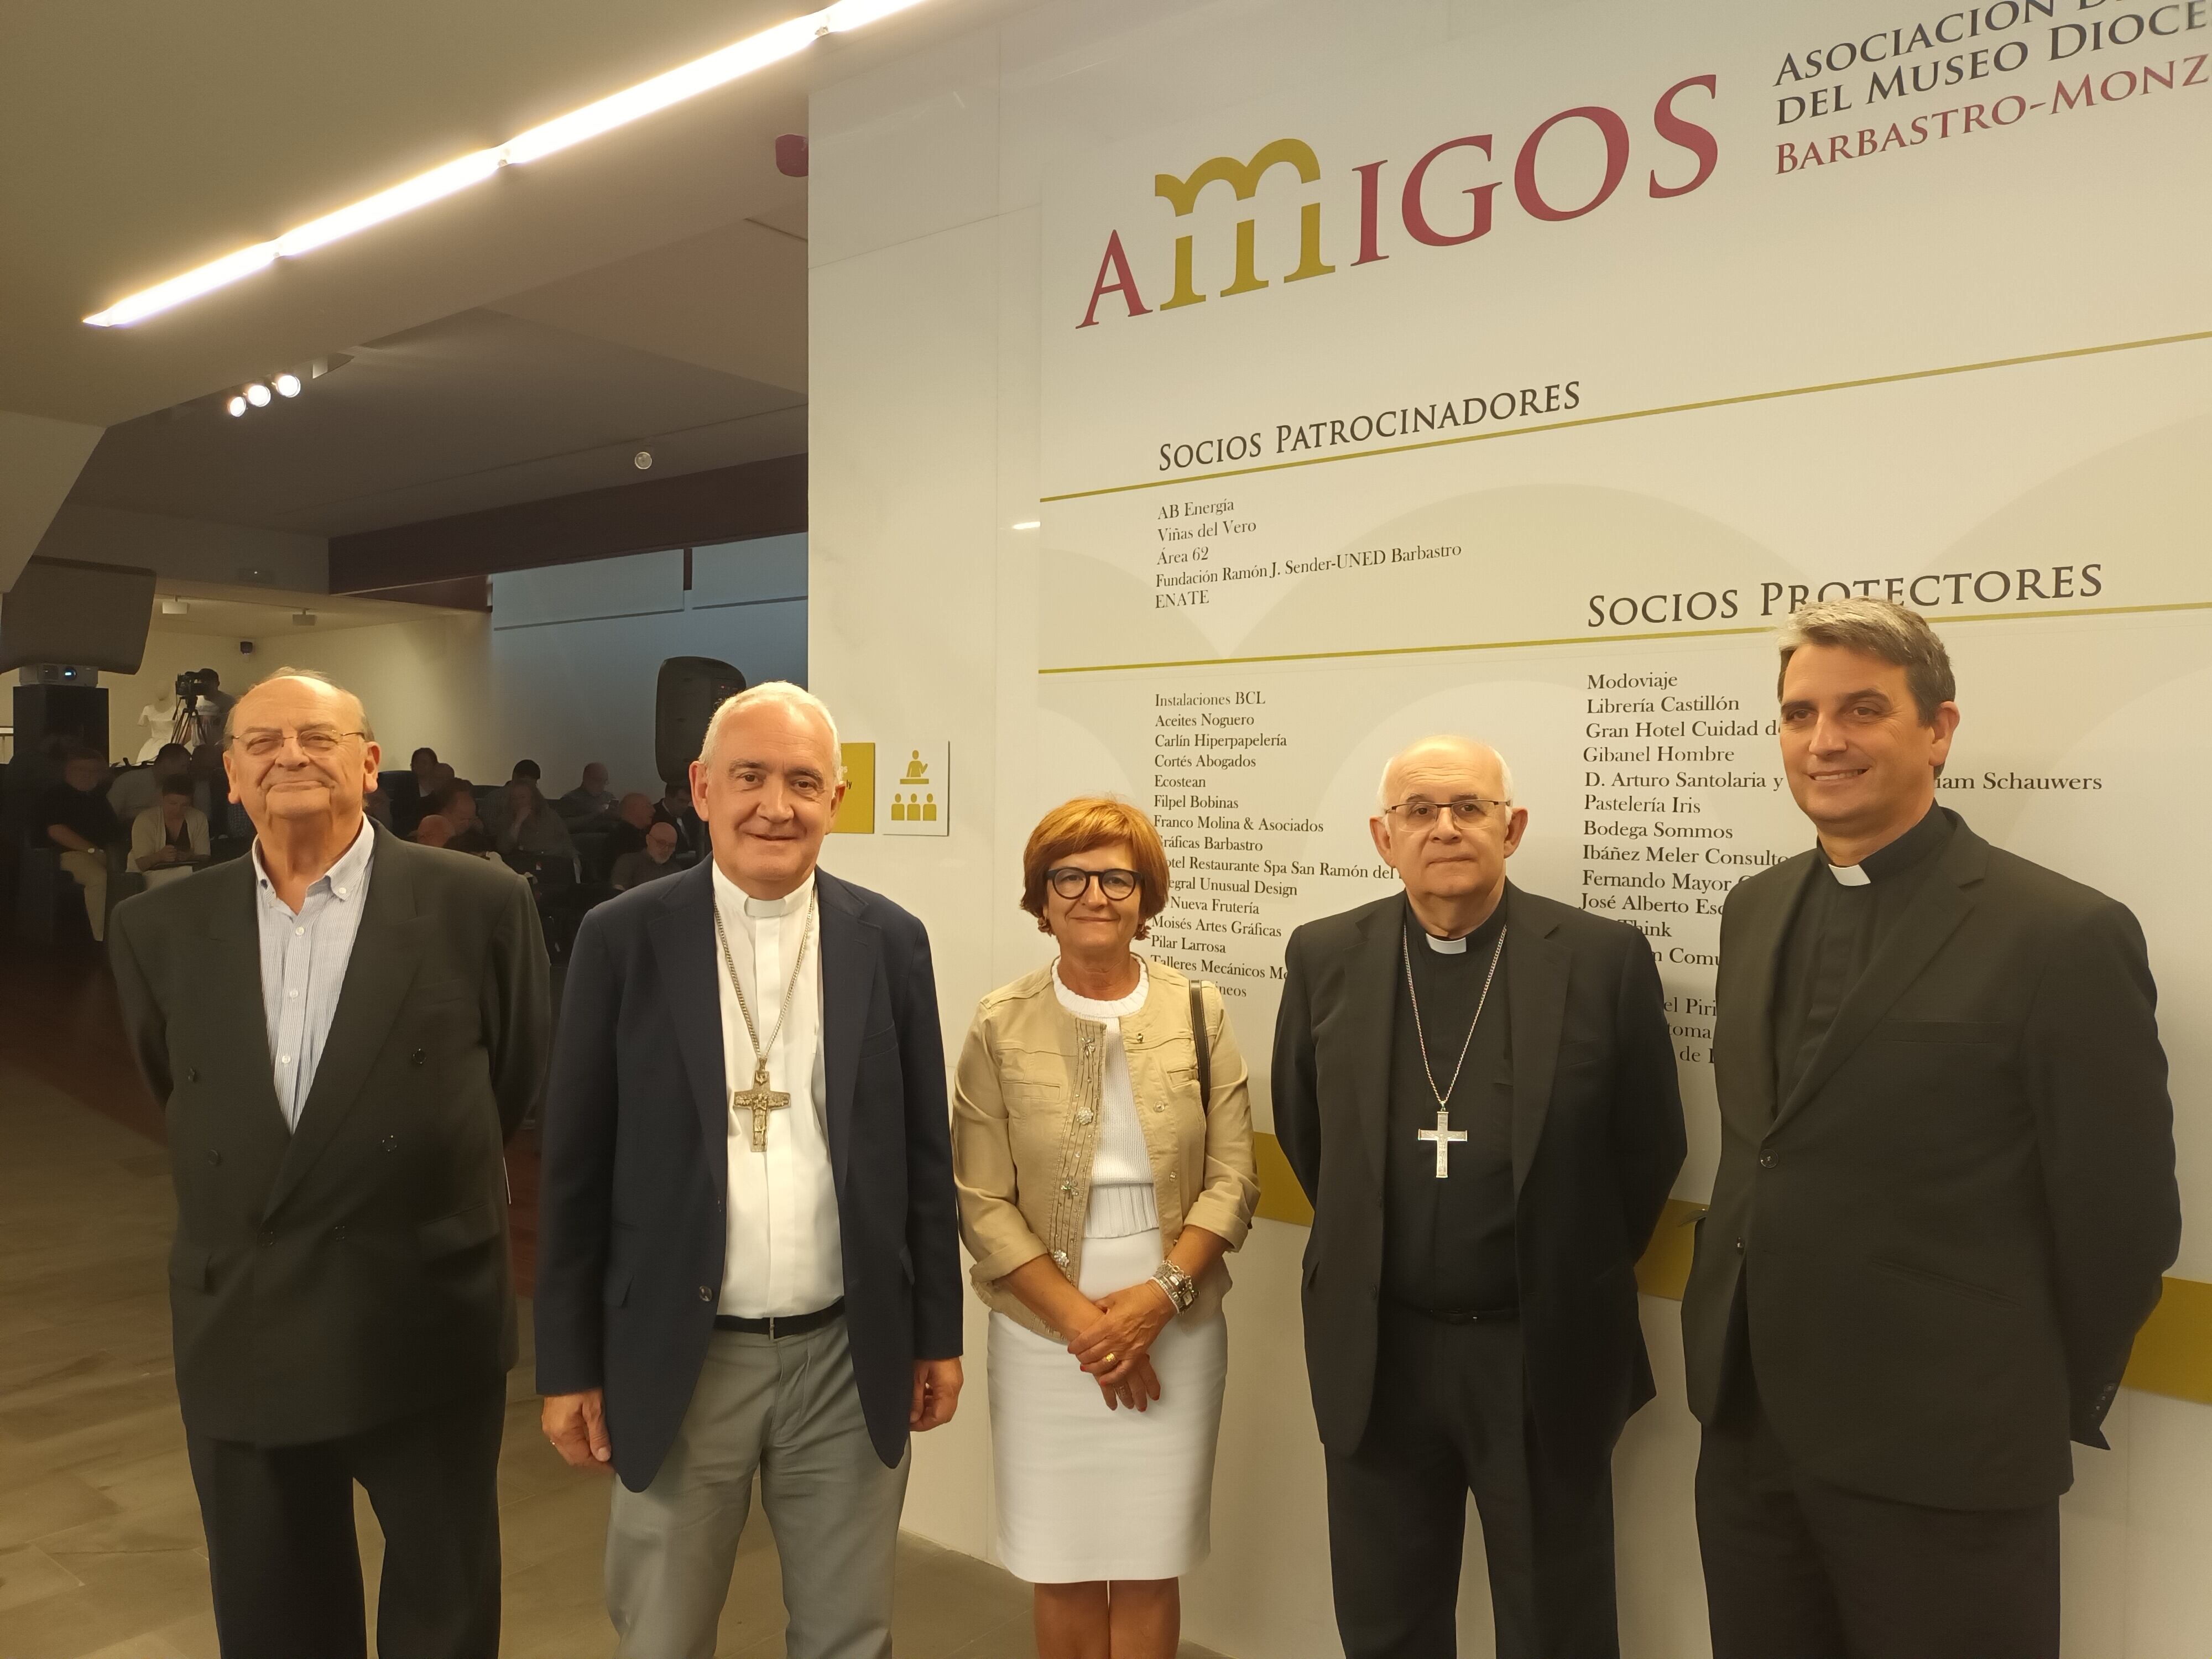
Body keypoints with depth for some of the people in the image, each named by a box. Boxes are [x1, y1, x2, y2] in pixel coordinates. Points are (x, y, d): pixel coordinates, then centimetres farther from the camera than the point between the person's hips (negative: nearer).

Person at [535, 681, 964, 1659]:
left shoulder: (890, 941, -1)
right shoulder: (624, 939, -6)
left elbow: (923, 1154, 4)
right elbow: (576, 1168, -2)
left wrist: (938, 1334, 5)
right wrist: (569, 1365, -1)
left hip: (850, 1356, 1)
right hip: (678, 1358, -1)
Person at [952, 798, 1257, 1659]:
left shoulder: (1199, 1013, -2)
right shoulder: (1001, 1025, -5)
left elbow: (1233, 1180, -2)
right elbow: (981, 1202, -5)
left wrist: (1159, 1295, -14)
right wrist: (1082, 1320, -12)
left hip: (1176, 1330, 1)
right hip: (1044, 1336, 0)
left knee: (1148, 1572, 9)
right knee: (1063, 1573, 11)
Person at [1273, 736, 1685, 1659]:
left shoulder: (1605, 959, -9)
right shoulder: (1325, 959, -3)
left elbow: (1650, 1148, 1)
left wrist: (1572, 1280, 7)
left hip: (1545, 1358, -1)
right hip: (1377, 1355, 2)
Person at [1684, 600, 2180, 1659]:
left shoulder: (2064, 935, -14)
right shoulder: (1755, 912, 6)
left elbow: (2122, 1217, -8)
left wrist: (2046, 1409, 2)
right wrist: (1734, 1357, 11)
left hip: (1940, 1460, -5)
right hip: (1745, 1432, 6)